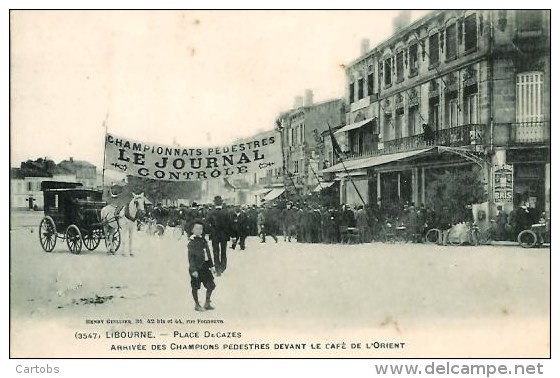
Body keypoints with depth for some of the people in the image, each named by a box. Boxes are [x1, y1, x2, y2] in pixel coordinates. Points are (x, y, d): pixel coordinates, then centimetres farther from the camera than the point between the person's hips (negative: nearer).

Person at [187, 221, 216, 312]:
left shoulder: (203, 240, 10)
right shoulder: (191, 242, -11)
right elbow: (191, 257, -14)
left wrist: (211, 265, 14)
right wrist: (193, 270, -18)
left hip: (204, 266, 7)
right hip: (196, 268, -7)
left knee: (211, 285, 7)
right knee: (195, 287, 4)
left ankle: (207, 303, 22)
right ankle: (197, 305, 19)